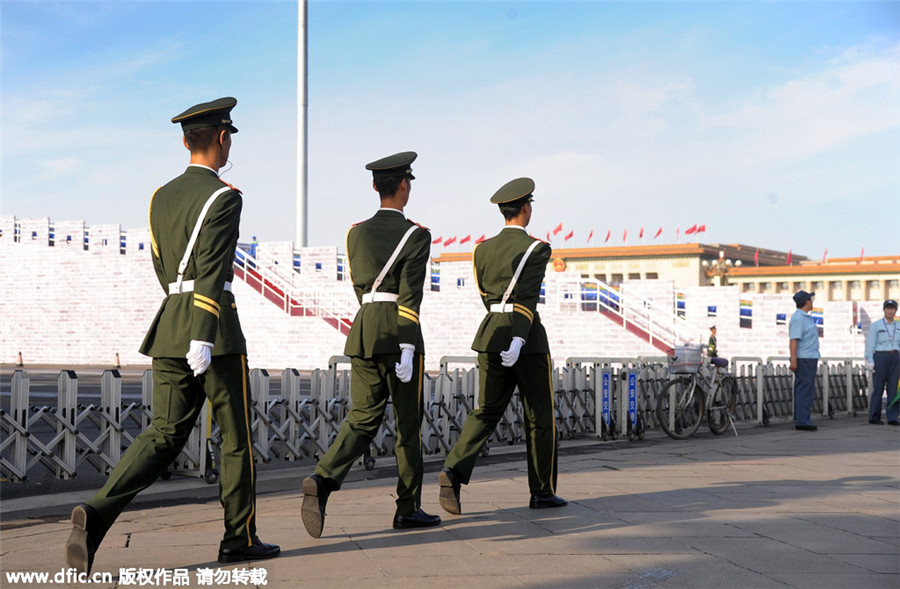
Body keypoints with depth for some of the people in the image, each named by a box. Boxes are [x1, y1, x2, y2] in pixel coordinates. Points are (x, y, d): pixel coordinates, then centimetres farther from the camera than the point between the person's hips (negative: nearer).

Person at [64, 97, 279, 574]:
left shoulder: (161, 197, 15)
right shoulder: (224, 197, -9)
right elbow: (212, 270, -19)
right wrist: (203, 338, -23)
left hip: (169, 326, 7)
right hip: (214, 329, -6)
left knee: (164, 435, 3)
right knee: (236, 434, 8)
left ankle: (99, 512, -18)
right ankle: (240, 538, 15)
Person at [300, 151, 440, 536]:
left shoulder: (355, 234, 12)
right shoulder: (416, 236, -7)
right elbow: (410, 295, -15)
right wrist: (406, 350, -18)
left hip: (362, 331, 5)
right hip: (398, 335, -5)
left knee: (362, 419, 6)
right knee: (409, 422, 7)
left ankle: (322, 480, -19)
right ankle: (408, 509, 13)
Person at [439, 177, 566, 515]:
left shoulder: (482, 250, 8)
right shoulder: (536, 249, -10)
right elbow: (527, 296, -21)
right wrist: (518, 341, -29)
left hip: (491, 335, 5)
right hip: (528, 339, -5)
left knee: (487, 412, 8)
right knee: (540, 415, 9)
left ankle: (454, 470, -15)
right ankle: (542, 492, 15)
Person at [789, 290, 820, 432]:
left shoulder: (807, 317, 17)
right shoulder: (798, 318, -15)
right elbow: (794, 340, -20)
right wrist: (793, 360, -25)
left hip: (810, 359, 10)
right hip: (804, 360, -10)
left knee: (802, 390, 11)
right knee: (805, 391, -10)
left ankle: (800, 420, 14)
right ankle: (803, 421, -10)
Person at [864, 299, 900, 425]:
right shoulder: (876, 325, 2)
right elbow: (870, 344, -2)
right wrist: (870, 361, -11)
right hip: (880, 357, -3)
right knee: (878, 388, -2)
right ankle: (874, 417, 6)